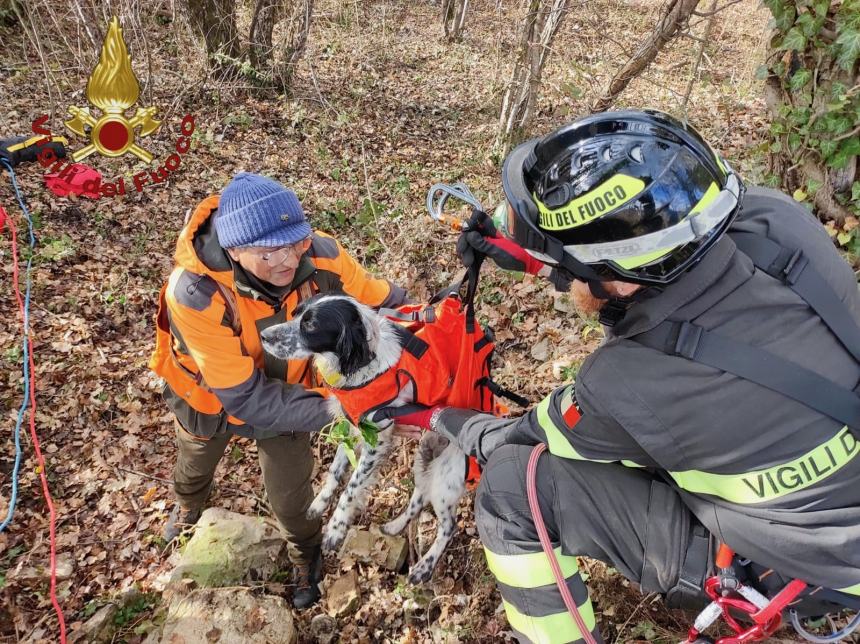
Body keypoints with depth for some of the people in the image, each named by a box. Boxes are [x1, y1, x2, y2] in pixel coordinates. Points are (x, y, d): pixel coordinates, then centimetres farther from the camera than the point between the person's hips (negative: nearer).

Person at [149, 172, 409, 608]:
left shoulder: (320, 257, -36)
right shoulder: (195, 294, -43)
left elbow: (385, 302, -19)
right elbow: (245, 397, -39)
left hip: (285, 391, 1)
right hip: (213, 396, 0)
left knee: (290, 496, 15)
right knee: (195, 465, 33)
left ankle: (306, 554, 52)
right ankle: (188, 504, 72)